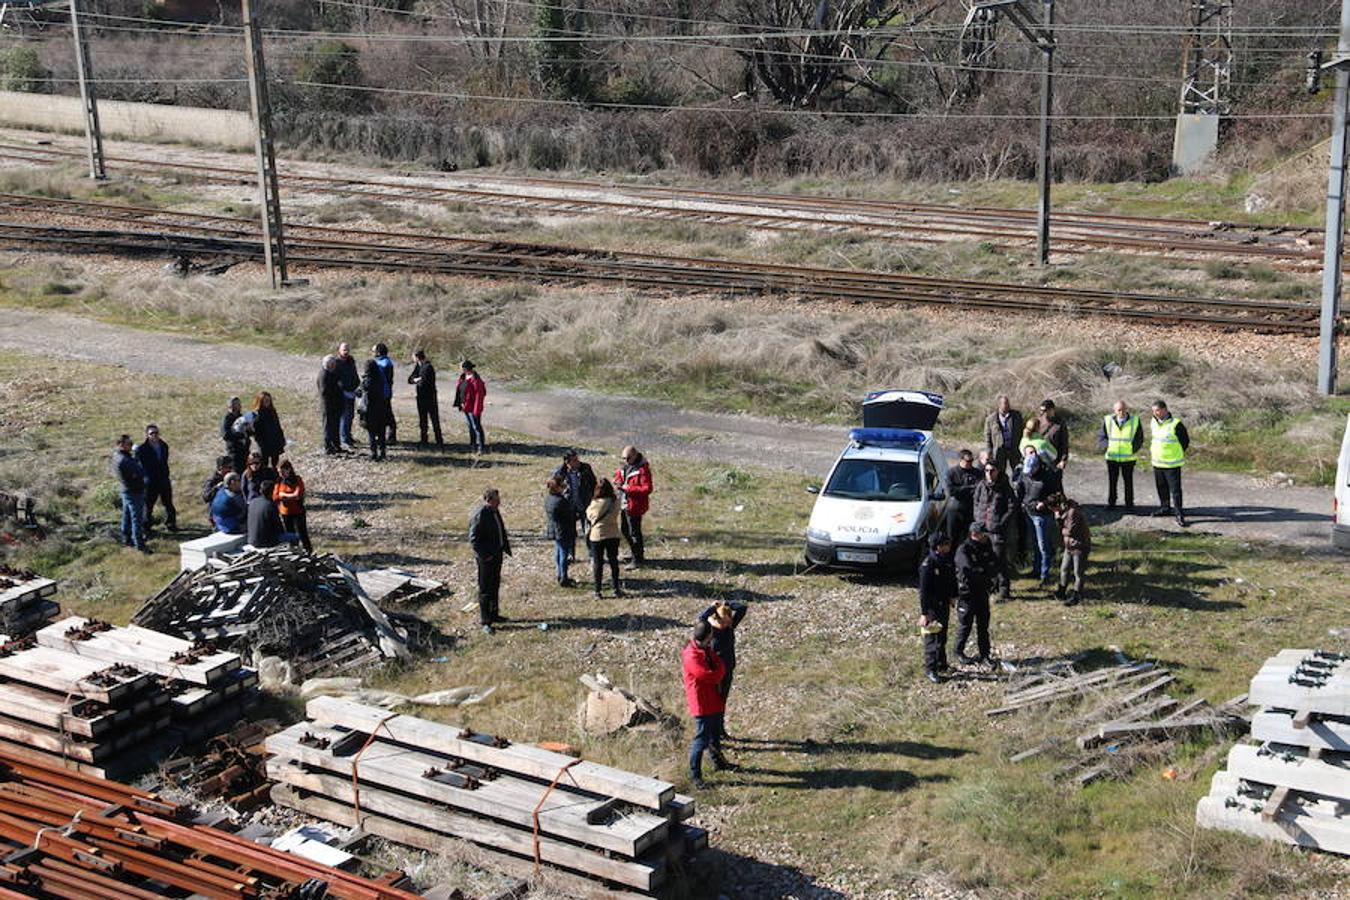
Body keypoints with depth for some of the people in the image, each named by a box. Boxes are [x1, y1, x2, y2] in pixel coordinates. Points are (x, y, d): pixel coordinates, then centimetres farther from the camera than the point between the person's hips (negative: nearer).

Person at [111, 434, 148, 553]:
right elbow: (140, 474, -26)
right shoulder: (124, 460, -28)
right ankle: (140, 545, 3)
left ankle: (127, 539, 33)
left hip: (124, 489, 10)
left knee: (127, 516, 21)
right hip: (134, 492, -10)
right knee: (137, 519, -2)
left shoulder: (116, 455, 2)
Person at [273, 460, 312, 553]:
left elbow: (298, 495, -21)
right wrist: (290, 497, -17)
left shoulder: (298, 480, -10)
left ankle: (309, 551, 8)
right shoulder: (279, 481, 2)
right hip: (285, 513, 5)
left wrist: (283, 495, -11)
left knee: (302, 534, -3)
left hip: (298, 513, -5)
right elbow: (275, 497, -6)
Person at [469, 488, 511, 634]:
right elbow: (473, 538, -20)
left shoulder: (495, 512, 8)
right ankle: (485, 622, 3)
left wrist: (506, 547, 14)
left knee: (495, 586, 20)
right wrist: (484, 555, -21)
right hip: (486, 558, -9)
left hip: (497, 555, 9)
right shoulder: (479, 515, -20)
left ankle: (494, 614, 35)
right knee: (485, 590, -2)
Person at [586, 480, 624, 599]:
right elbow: (615, 516, 3)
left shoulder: (595, 503, -13)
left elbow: (589, 516, 3)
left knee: (598, 564, 6)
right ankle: (617, 589, 19)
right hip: (613, 535, 2)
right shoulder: (615, 502, -9)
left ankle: (597, 591, 7)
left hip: (597, 536, -2)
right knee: (614, 562, 14)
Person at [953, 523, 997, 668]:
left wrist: (979, 570, -15)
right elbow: (968, 569, -28)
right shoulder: (963, 551, -17)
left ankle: (985, 654, 18)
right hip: (967, 592, -6)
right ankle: (959, 652, 22)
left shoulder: (986, 548, 6)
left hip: (982, 592, 6)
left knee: (983, 624, 10)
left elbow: (995, 567, 0)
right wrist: (985, 570, -14)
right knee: (965, 624, 5)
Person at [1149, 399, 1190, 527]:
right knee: (1161, 488, 17)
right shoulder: (1153, 423, 4)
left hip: (1172, 464, -7)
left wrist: (1177, 454, -1)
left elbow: (1185, 441, -6)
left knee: (1175, 489, -6)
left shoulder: (1175, 424, -17)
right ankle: (1165, 508, 32)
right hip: (1157, 463, 7)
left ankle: (1179, 515, -2)